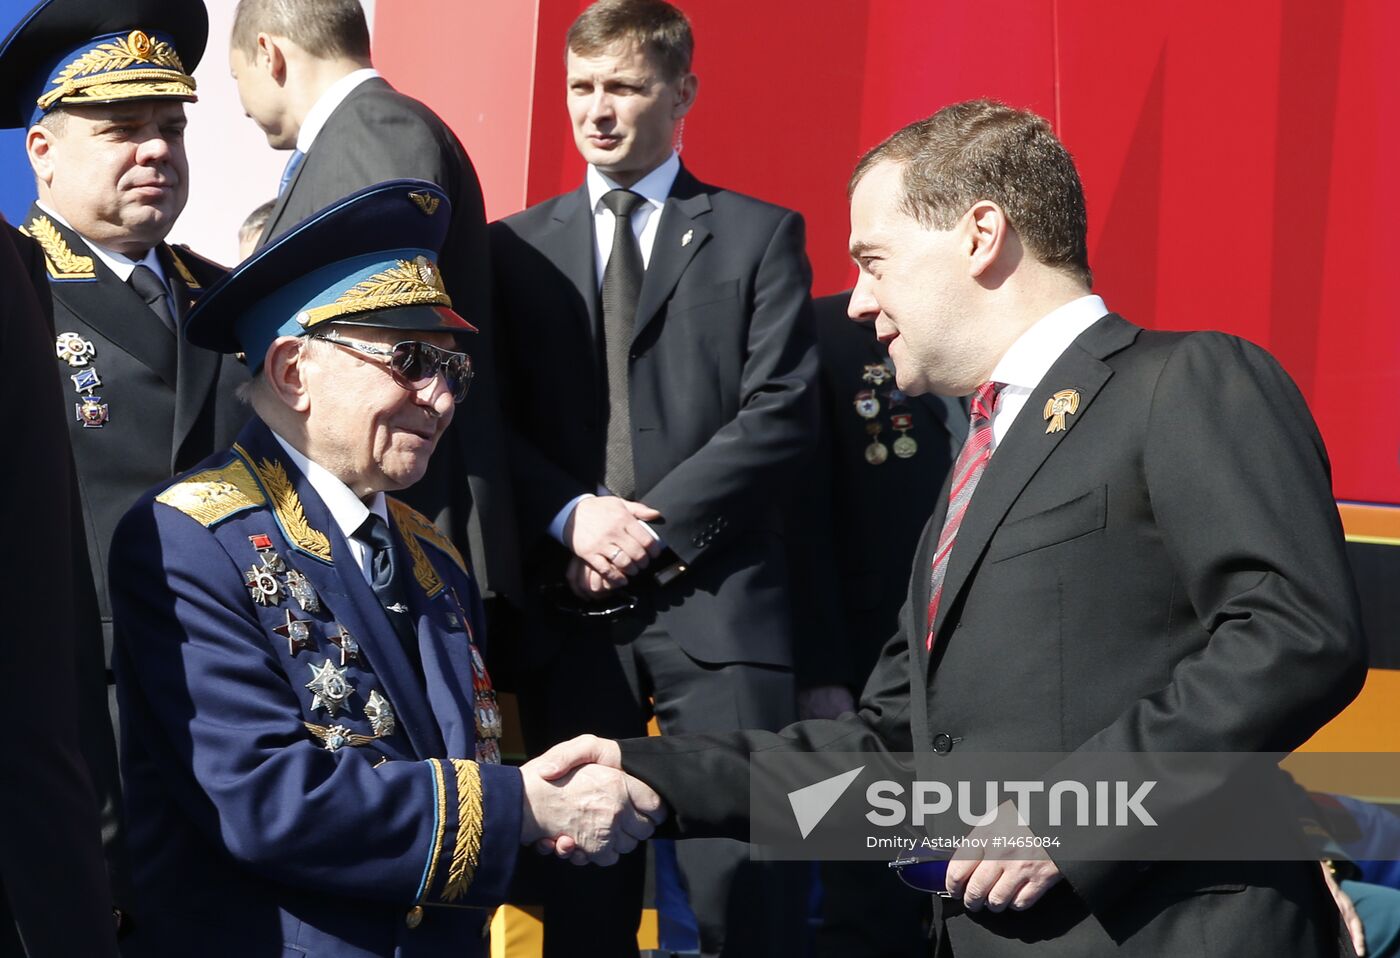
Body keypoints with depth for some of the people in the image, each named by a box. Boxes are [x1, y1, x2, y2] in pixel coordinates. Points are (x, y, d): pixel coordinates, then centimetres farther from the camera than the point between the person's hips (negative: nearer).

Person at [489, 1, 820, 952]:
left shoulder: (760, 235, 7)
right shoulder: (517, 247, 14)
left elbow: (782, 413, -2)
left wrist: (651, 521, -10)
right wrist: (571, 516, -10)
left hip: (716, 603, -2)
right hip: (569, 610, 2)